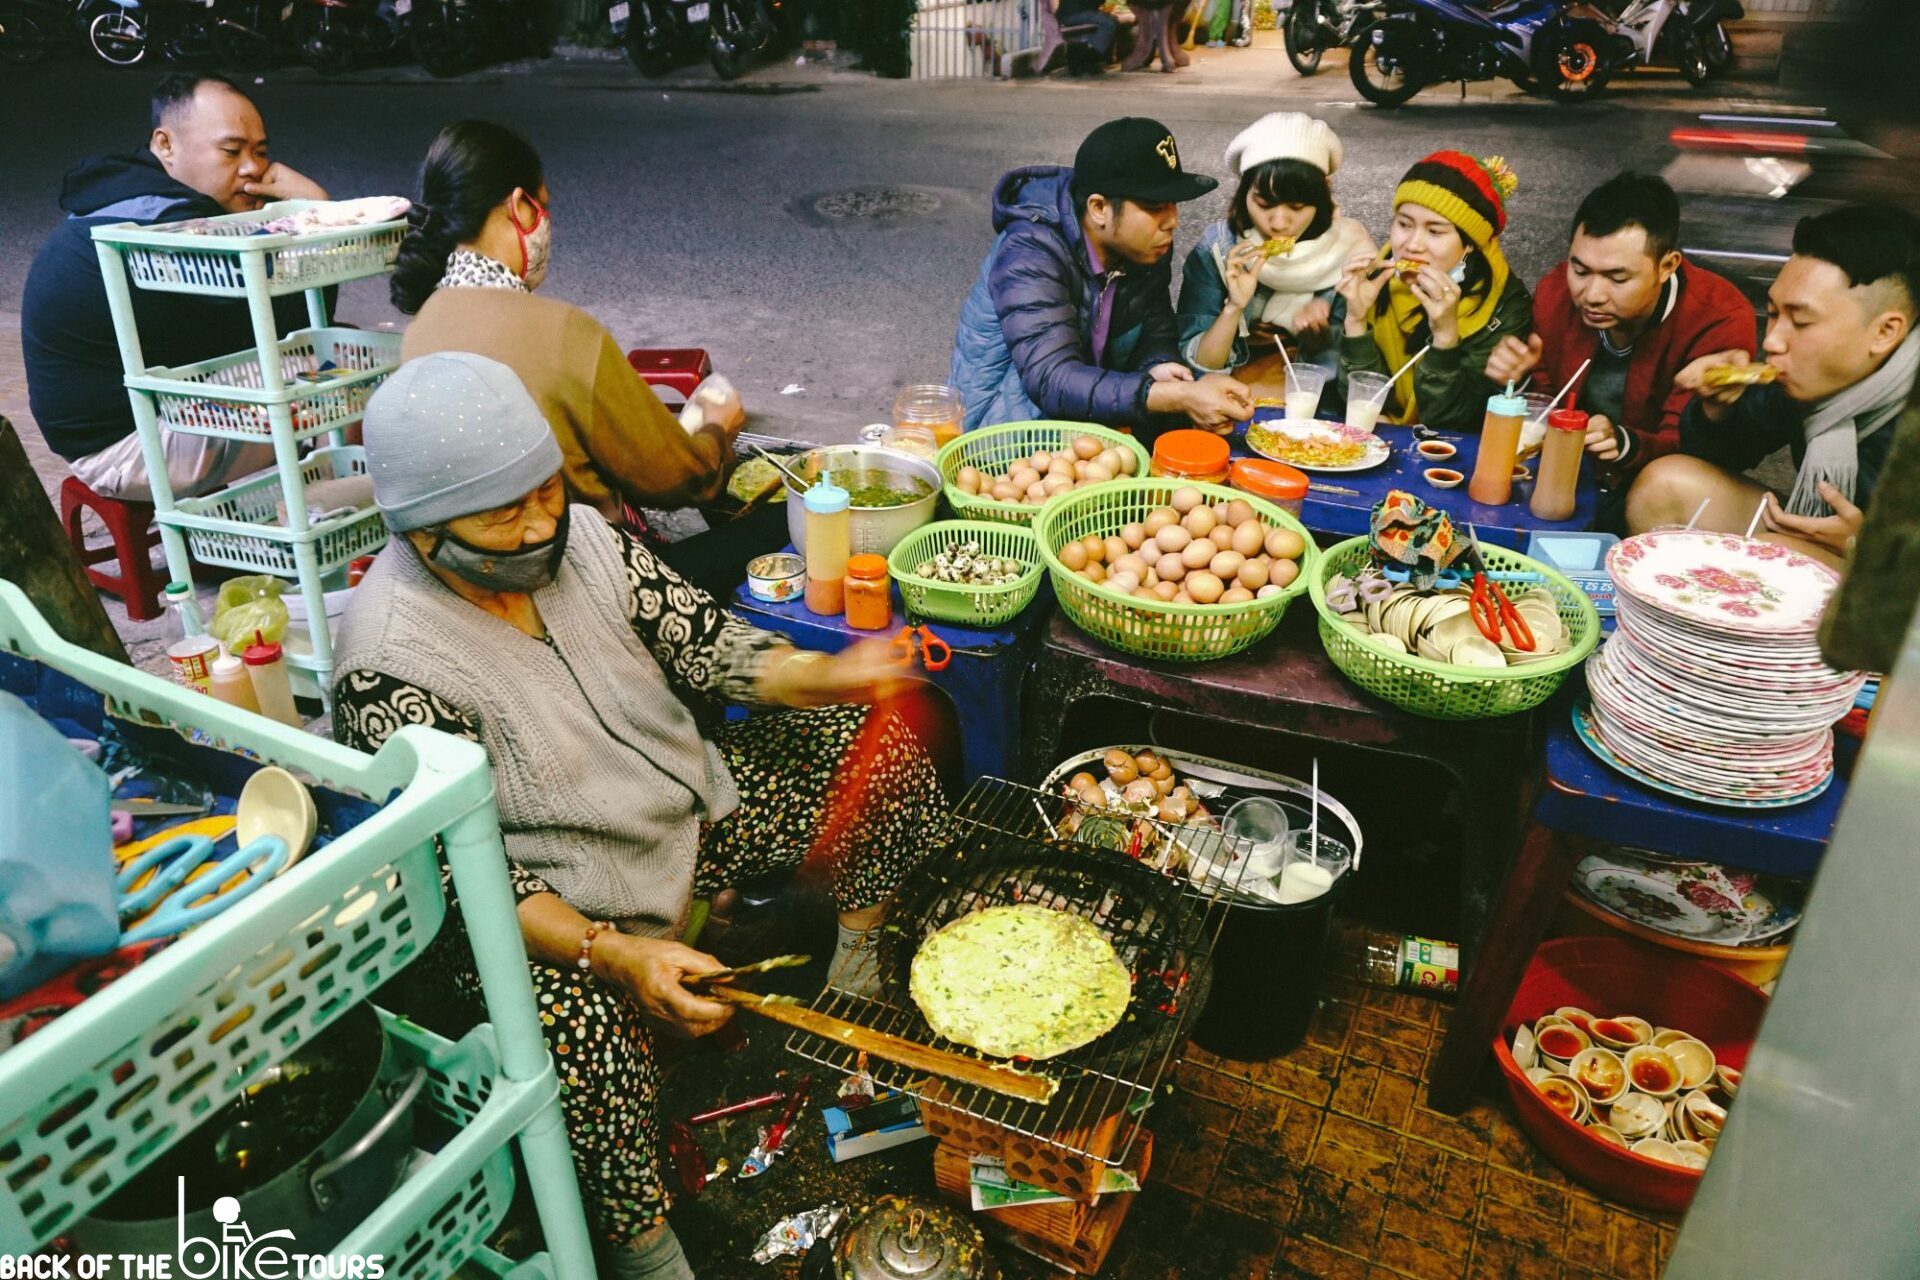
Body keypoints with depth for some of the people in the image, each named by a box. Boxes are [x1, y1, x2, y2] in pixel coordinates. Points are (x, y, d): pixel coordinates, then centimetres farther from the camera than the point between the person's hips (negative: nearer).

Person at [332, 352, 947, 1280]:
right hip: (546, 909, -6)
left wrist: (824, 676, -22)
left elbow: (702, 640, -2)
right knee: (575, 1029, -37)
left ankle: (858, 962, 20)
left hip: (690, 804, 7)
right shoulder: (391, 665, -25)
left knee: (882, 740, 2)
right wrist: (611, 953, -36)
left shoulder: (577, 533, -8)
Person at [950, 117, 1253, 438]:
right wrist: (1179, 397, -46)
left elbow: (1157, 337, 1)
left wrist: (1158, 367, -25)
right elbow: (1052, 381, -37)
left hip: (1096, 412, 6)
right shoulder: (1029, 255, -26)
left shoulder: (1146, 245, -5)